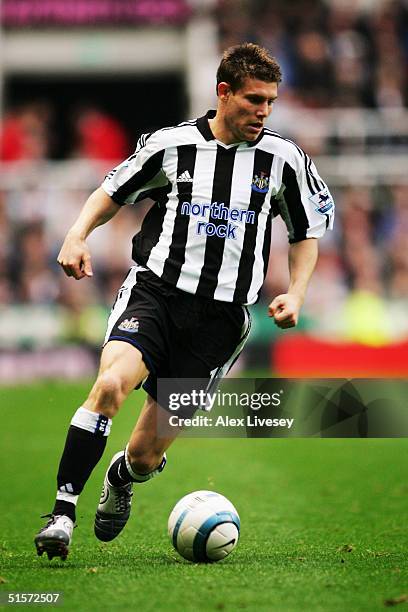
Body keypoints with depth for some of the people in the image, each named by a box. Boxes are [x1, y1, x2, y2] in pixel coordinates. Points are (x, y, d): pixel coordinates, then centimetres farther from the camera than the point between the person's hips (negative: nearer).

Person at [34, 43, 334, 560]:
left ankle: (122, 479, 40)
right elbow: (113, 191, 14)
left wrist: (296, 293, 2)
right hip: (155, 289, -1)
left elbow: (307, 232, 17)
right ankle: (62, 513, -27)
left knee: (146, 455, 1)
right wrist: (78, 236, -4)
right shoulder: (171, 144, 0)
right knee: (111, 383, -32)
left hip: (220, 316, 1)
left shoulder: (284, 160, 2)